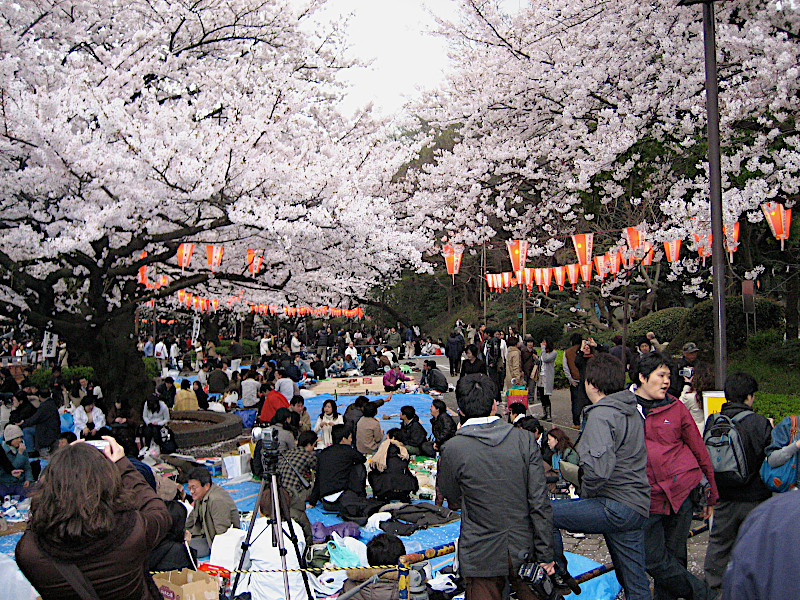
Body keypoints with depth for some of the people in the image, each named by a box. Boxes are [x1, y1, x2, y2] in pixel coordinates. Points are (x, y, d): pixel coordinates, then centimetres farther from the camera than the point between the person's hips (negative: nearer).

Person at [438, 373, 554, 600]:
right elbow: (540, 503, -9)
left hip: (482, 557, -2)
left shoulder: (453, 449, -16)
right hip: (523, 550, 3)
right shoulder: (525, 439, -10)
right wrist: (545, 555, 1)